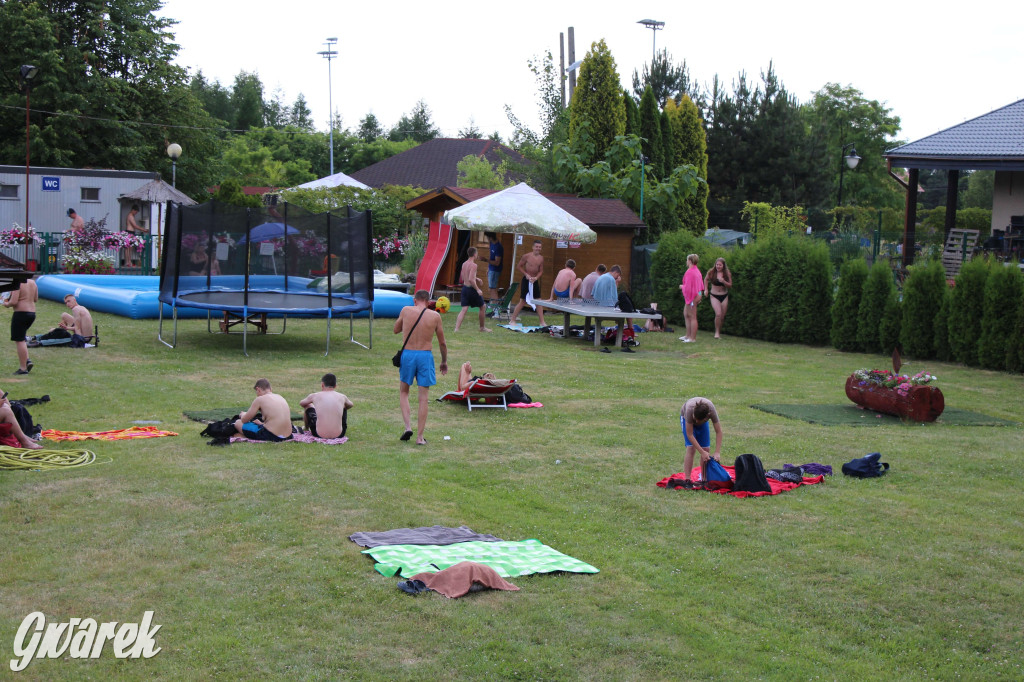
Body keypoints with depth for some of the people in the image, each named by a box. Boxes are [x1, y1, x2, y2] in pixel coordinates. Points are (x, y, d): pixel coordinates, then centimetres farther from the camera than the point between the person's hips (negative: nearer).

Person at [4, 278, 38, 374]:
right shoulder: (32, 282, 10)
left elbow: (13, 302, -20)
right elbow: (35, 299, 17)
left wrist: (6, 304, 0)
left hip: (21, 313, -9)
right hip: (32, 313, 9)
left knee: (19, 341, -2)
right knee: (21, 339, 22)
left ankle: (23, 368, -2)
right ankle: (27, 360, 8)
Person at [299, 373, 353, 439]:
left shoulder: (314, 396, 0)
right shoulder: (342, 397, 2)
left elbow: (301, 403, 23)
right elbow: (350, 405, 27)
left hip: (319, 434, -1)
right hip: (338, 435, 1)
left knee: (308, 406, 24)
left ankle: (306, 429, 48)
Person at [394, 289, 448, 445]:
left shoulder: (406, 311, 0)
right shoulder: (435, 316, 1)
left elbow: (396, 330, 16)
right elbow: (442, 343, 8)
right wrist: (444, 361, 20)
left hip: (407, 354, 0)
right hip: (425, 356, 0)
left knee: (403, 392, 19)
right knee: (423, 397, 5)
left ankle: (407, 426, 3)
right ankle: (419, 437, 6)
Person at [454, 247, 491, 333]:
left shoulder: (464, 264, 8)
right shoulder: (473, 265, -17)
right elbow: (471, 279, -25)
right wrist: (478, 289, -21)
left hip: (465, 287, 7)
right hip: (472, 289, -7)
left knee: (464, 309, 1)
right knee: (483, 307, 14)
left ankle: (456, 328, -13)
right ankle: (482, 327, 25)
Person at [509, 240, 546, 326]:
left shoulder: (541, 258, 3)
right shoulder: (526, 256, -9)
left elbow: (541, 271, 8)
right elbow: (518, 267, -4)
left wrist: (536, 277, -11)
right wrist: (526, 274, -14)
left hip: (535, 281, 5)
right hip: (526, 280, -5)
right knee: (522, 301, -3)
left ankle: (542, 322, 10)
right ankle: (512, 320, 6)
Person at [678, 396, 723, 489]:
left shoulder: (712, 410, -38)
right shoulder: (690, 409, -43)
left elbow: (718, 432, -30)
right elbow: (689, 434, -36)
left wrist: (717, 452, -37)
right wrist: (702, 452, -39)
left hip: (703, 423, 3)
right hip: (686, 419, -3)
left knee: (706, 449, -6)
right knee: (691, 448, -19)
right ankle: (687, 480, -20)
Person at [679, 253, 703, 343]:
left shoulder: (690, 272, -19)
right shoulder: (697, 270, 12)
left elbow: (688, 287, -21)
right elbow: (701, 284, 16)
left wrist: (682, 286, -3)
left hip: (692, 296, -10)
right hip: (696, 294, 10)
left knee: (692, 316, -5)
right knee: (686, 314, 19)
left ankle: (693, 338, 0)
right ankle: (688, 335, 24)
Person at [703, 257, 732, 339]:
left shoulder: (727, 274, -5)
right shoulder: (711, 272, -7)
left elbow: (730, 285, -4)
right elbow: (706, 279, 11)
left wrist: (723, 281, -22)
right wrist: (706, 289, 5)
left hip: (724, 296, 2)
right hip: (714, 296, -2)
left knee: (722, 317, 6)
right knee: (718, 314, -20)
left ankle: (719, 332, 26)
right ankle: (717, 332, -5)